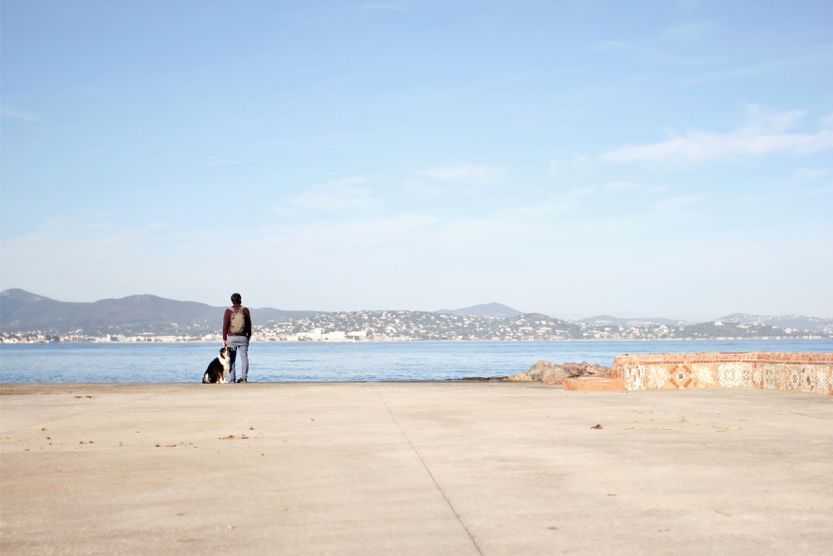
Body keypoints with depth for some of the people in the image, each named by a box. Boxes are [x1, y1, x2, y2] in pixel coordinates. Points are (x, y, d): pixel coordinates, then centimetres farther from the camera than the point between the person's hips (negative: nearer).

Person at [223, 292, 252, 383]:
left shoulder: (228, 311, -5)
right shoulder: (245, 310, -1)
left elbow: (225, 326, -6)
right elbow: (249, 325, 2)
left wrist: (224, 339, 1)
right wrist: (249, 336, 12)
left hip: (231, 338, -1)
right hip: (243, 337, 1)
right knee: (244, 357, 4)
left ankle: (232, 378, -1)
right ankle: (244, 377, -3)